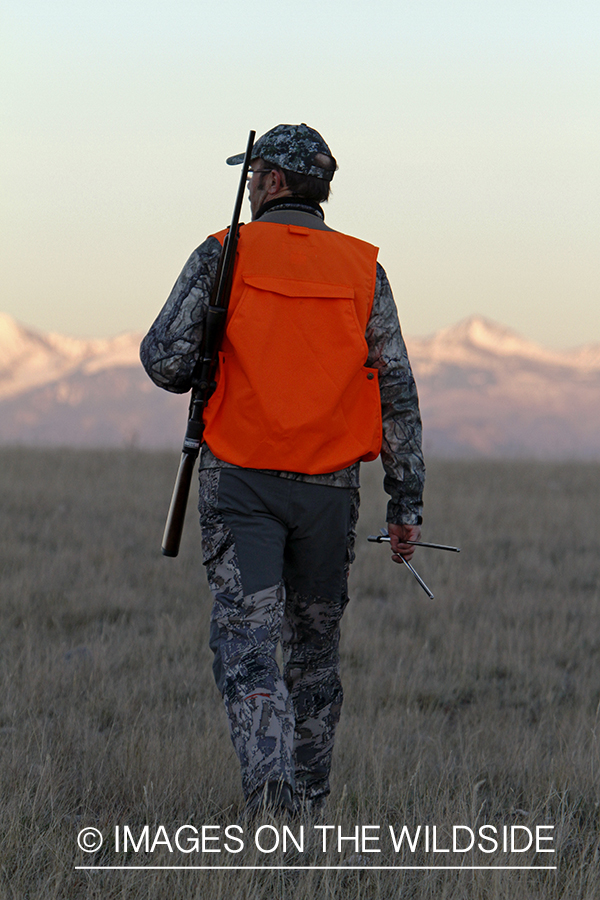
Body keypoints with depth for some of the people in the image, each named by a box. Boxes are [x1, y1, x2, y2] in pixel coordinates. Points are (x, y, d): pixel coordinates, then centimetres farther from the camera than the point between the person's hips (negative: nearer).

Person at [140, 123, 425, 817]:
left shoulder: (225, 255, -3)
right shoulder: (362, 270, 4)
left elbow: (164, 359, -8)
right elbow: (396, 390, 1)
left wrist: (204, 374, 17)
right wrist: (406, 502, 4)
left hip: (240, 478, -3)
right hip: (328, 486, 3)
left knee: (246, 643, -8)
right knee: (314, 649, 15)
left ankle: (269, 780, -30)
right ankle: (307, 808, 21)